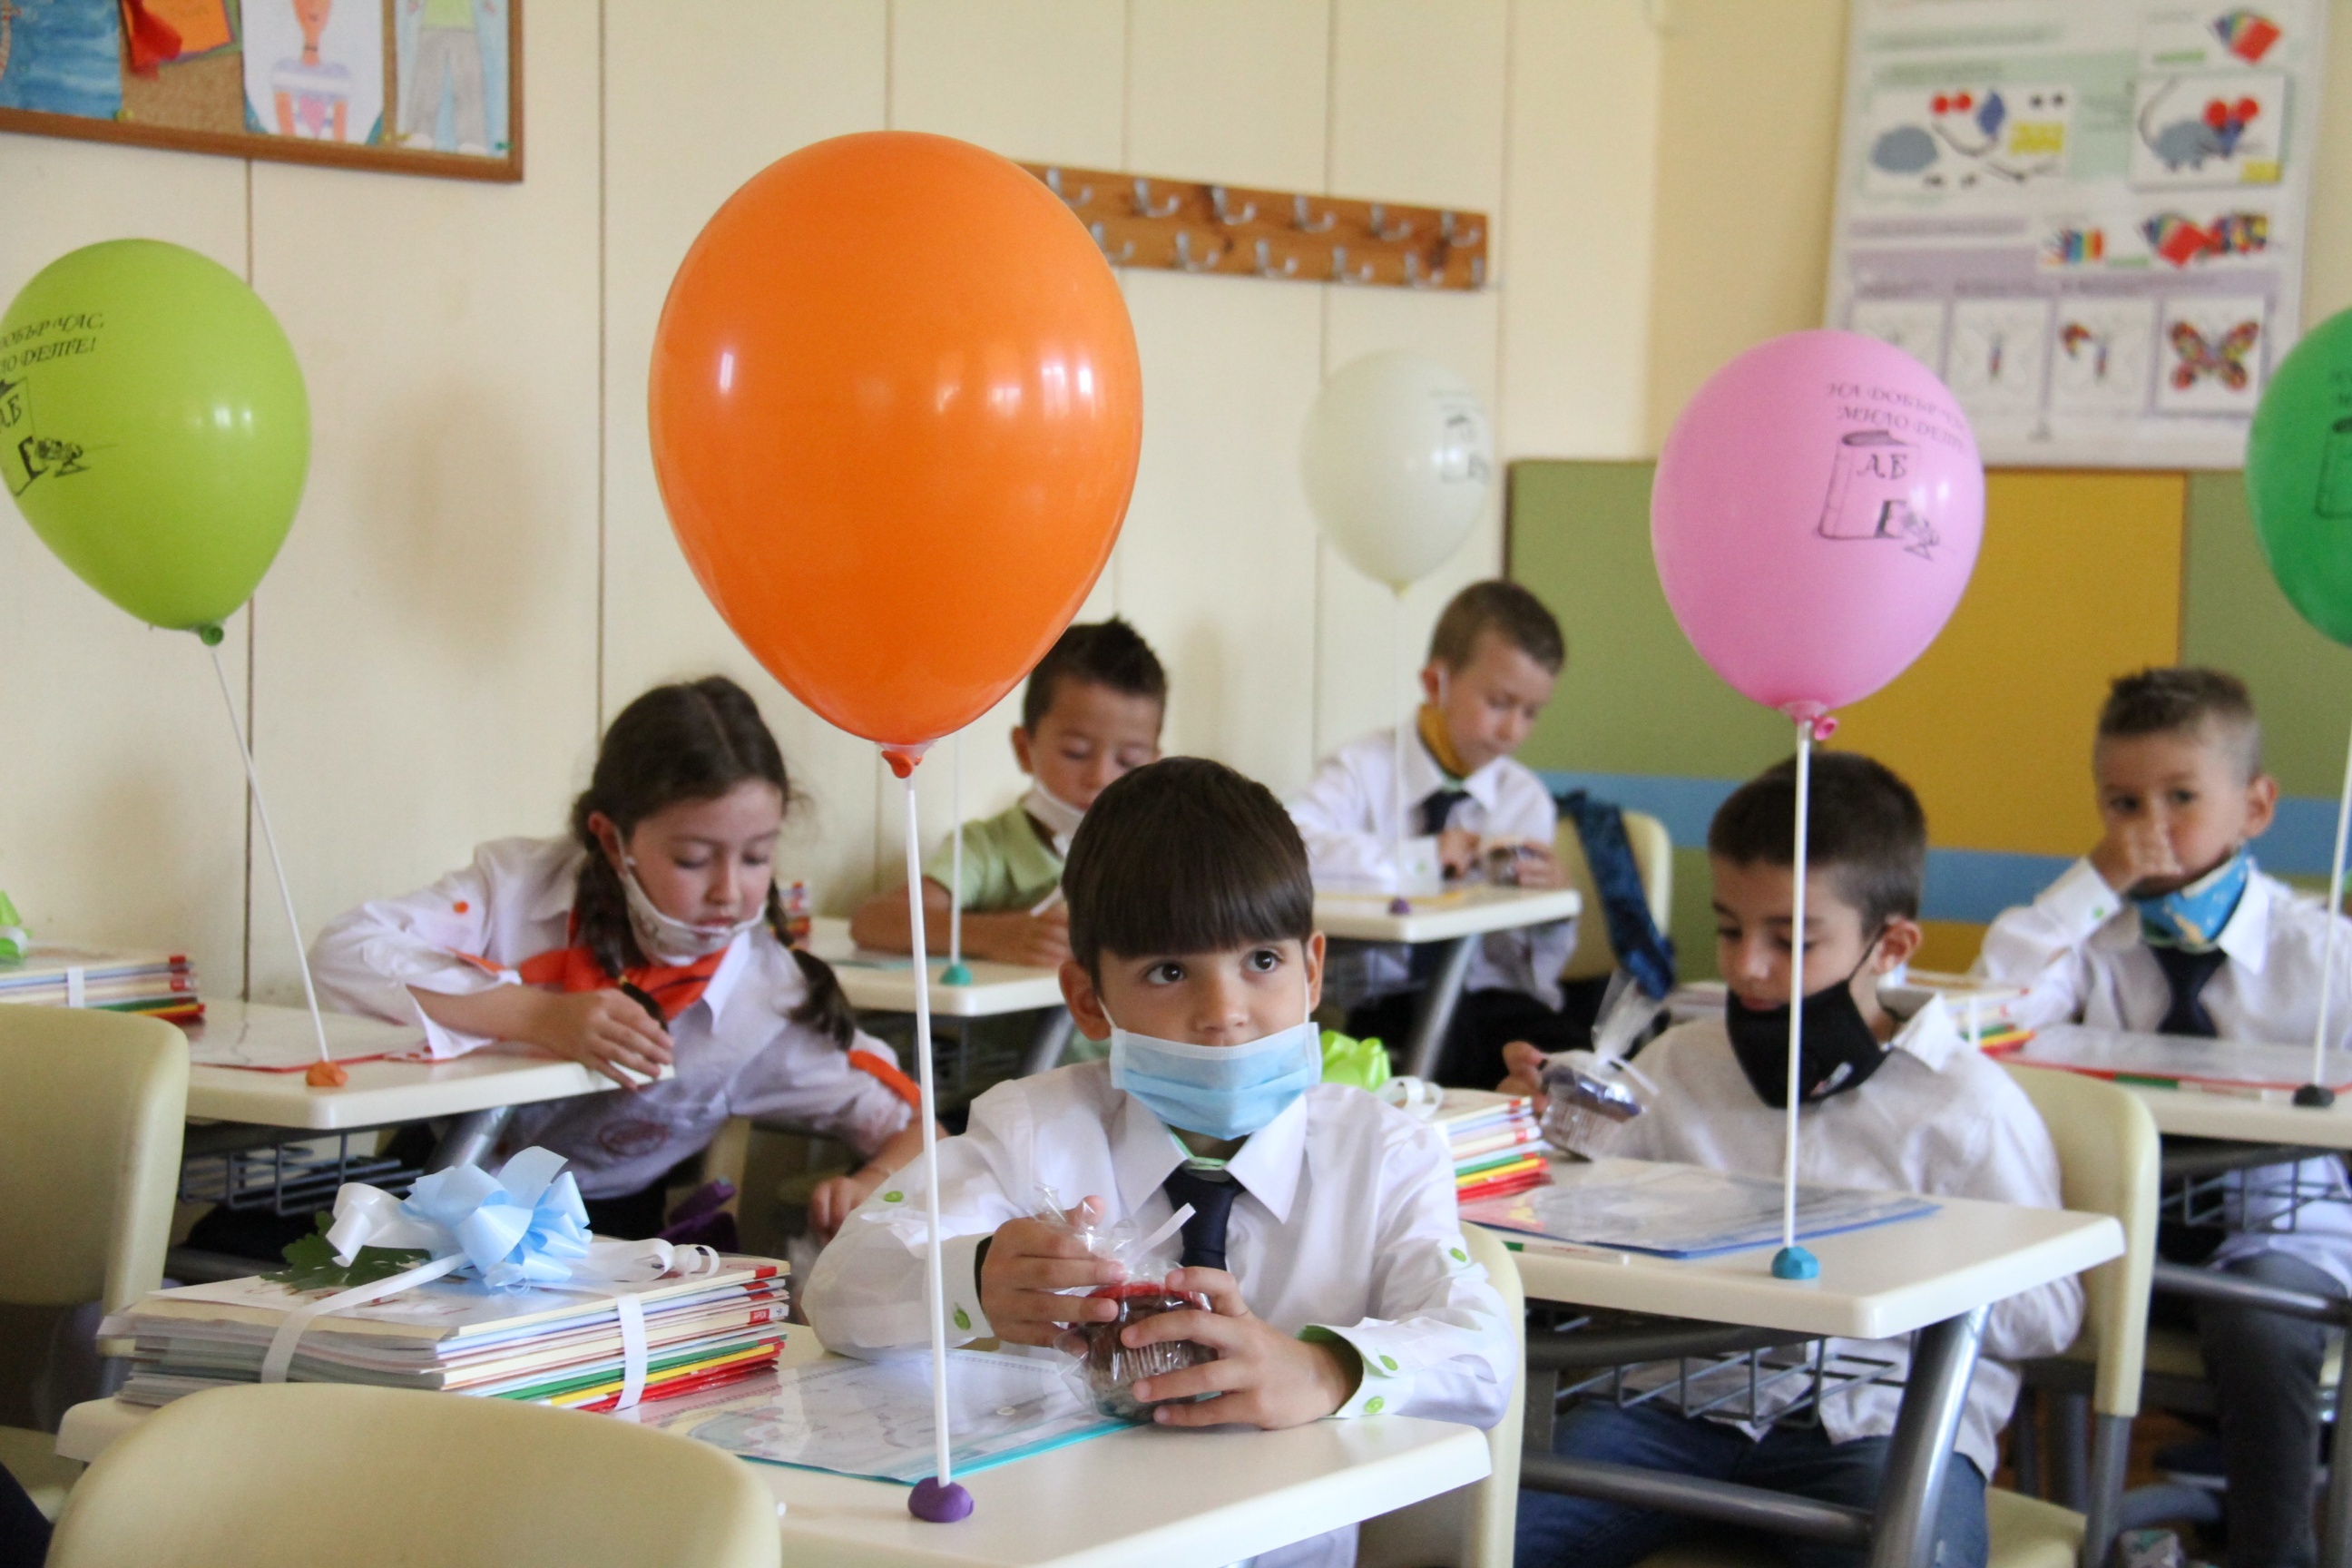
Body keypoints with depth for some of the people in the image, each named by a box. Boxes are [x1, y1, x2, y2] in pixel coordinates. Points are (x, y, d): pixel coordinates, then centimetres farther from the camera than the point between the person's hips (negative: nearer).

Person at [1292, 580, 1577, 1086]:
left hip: (1496, 997, 3)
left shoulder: (1527, 798, 12)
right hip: (1391, 1002, -3)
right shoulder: (1366, 771, 1)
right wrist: (1418, 856, -23)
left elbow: (1537, 969, 12)